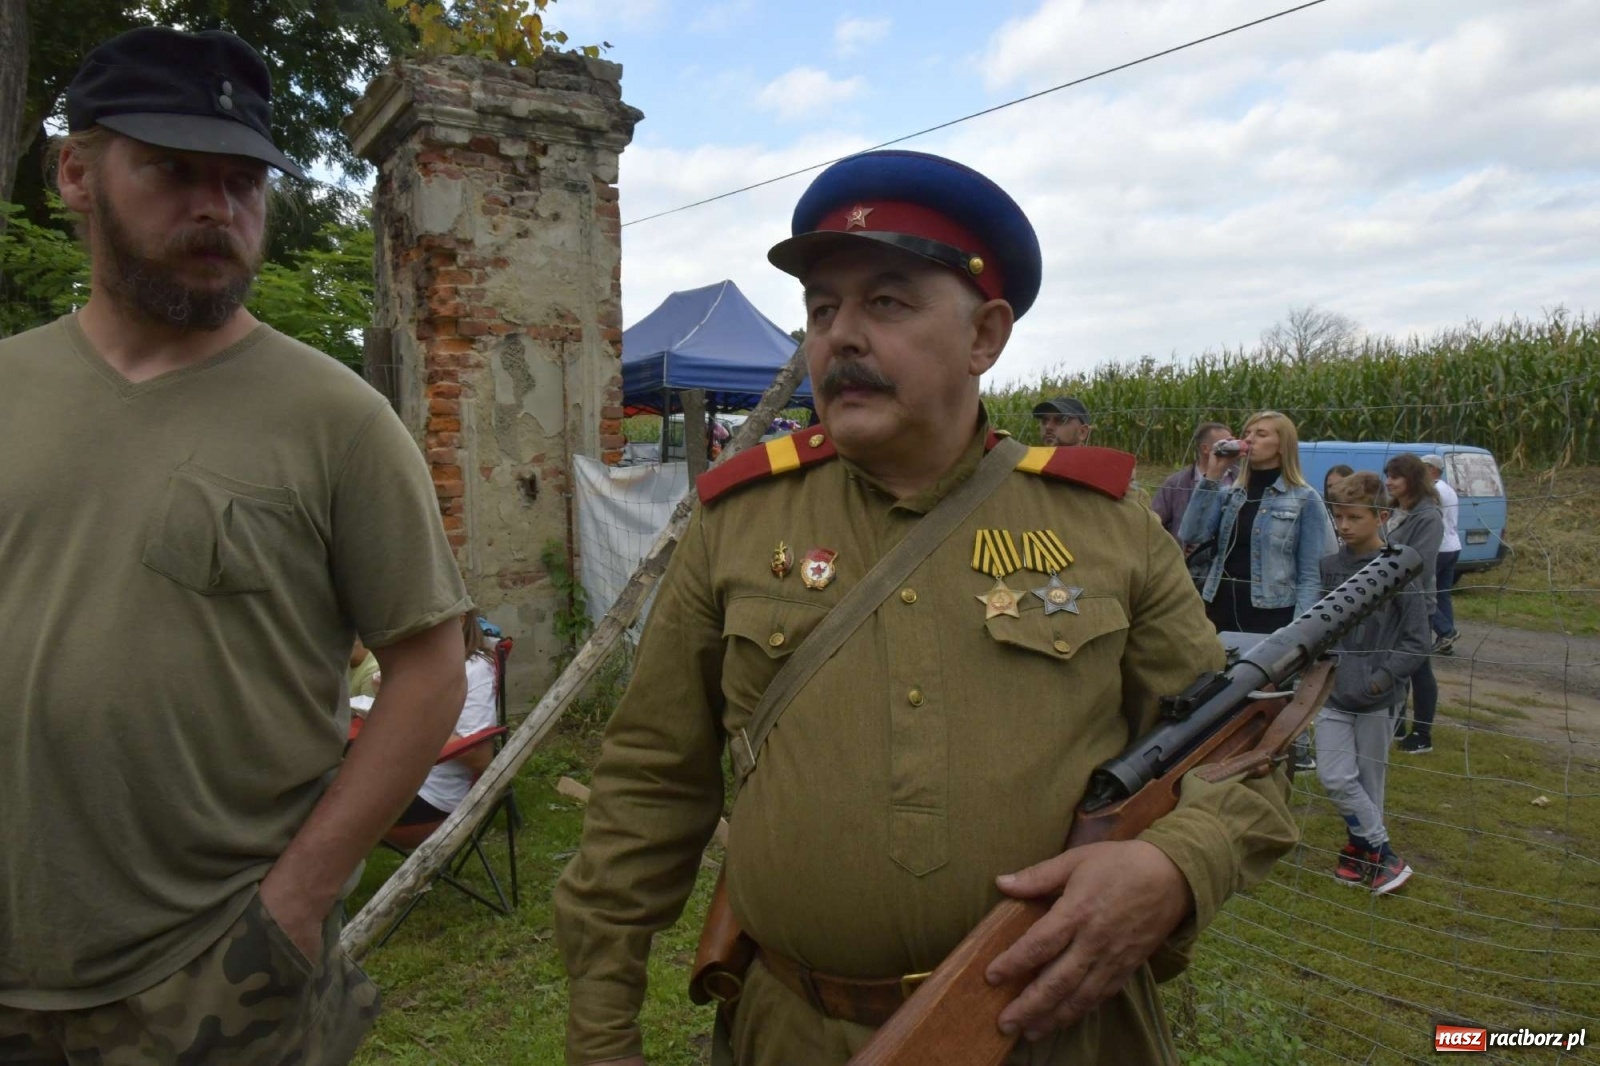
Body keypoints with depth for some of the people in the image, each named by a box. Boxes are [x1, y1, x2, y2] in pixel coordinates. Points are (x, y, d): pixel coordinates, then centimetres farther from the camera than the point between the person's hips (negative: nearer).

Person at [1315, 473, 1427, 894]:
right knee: (1334, 778, -3)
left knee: (1369, 780, 8)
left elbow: (1417, 641, -8)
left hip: (1378, 700, -3)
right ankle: (1382, 853, 15)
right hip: (1334, 694, 3)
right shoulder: (1329, 567, 2)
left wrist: (1380, 679, -16)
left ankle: (1361, 846, 28)